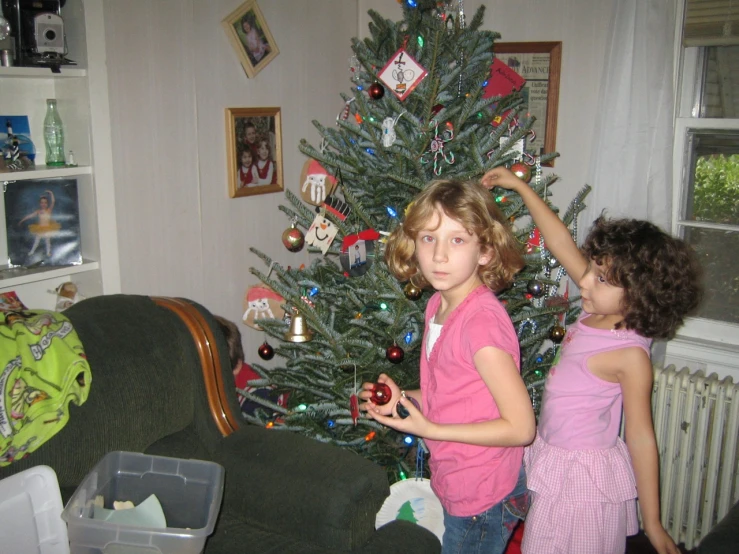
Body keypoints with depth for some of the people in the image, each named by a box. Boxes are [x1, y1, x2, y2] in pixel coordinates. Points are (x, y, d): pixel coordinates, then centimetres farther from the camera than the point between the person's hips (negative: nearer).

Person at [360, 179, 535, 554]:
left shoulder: (481, 320, -27)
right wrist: (402, 398, -3)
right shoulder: (438, 305, -1)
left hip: (483, 499, -8)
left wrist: (429, 429, -21)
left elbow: (520, 427, -23)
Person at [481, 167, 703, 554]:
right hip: (554, 463, 8)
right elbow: (562, 244, 3)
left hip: (583, 478, -8)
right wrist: (521, 187, 7)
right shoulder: (598, 312, -3)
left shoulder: (630, 355, -23)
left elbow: (641, 438, -19)